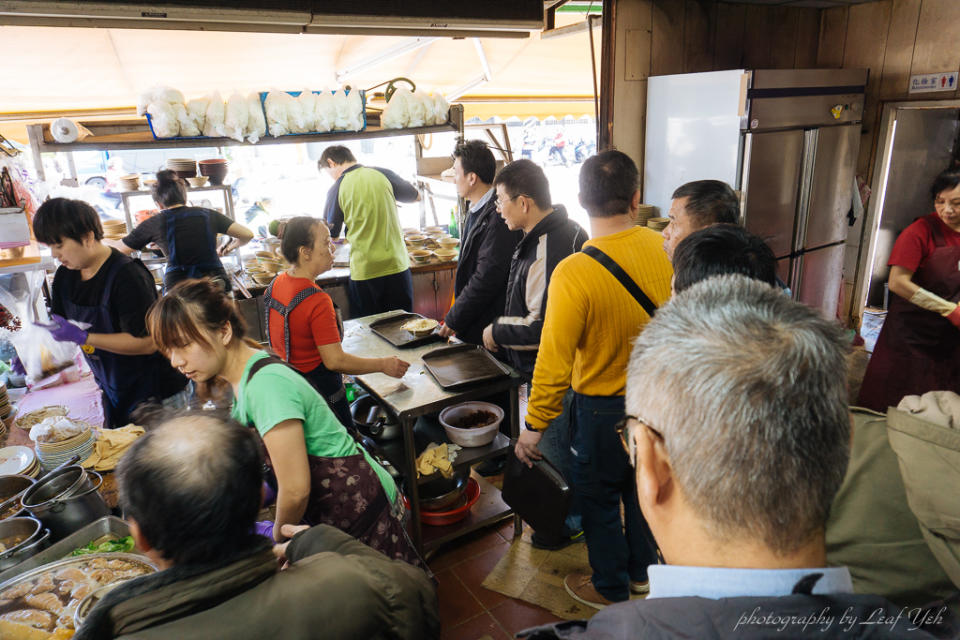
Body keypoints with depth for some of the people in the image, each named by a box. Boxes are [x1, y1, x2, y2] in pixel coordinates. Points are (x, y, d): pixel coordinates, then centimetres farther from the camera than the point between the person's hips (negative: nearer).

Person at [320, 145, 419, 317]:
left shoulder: (338, 189, -5)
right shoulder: (383, 175, 0)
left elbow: (331, 232, 4)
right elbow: (415, 196, 17)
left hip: (364, 271, -2)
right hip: (397, 265, 2)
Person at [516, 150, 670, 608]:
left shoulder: (573, 273, -27)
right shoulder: (662, 249, -11)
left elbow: (554, 363, -23)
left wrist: (535, 426, -11)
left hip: (603, 406, -5)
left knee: (599, 498, 17)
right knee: (644, 486, 26)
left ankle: (611, 589, 39)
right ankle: (642, 570, 48)